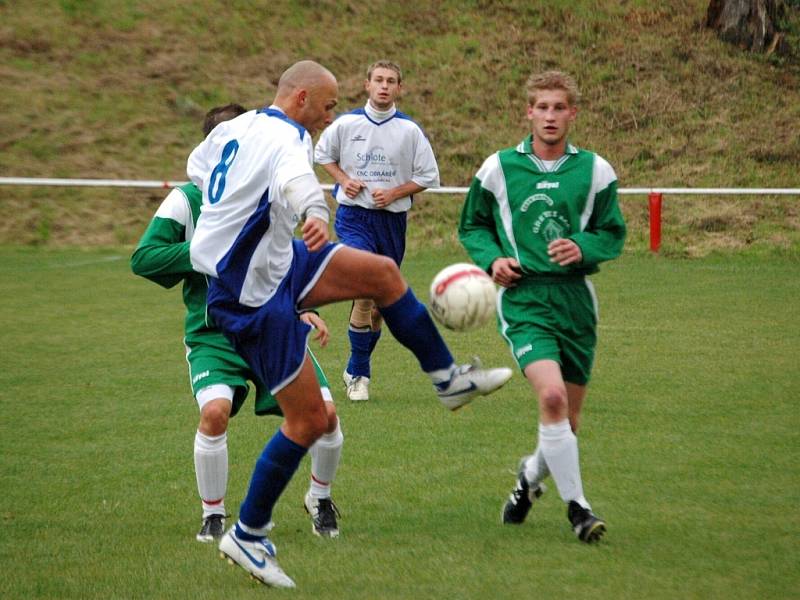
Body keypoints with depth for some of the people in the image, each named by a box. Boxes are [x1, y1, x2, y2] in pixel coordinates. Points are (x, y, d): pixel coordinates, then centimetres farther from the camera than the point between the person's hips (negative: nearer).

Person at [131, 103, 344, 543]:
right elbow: (143, 258, -9)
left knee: (325, 412, -12)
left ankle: (320, 498, 20)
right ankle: (213, 513, -5)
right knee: (215, 411, -30)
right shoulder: (188, 200, -3)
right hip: (214, 335, -3)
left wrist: (303, 309, 3)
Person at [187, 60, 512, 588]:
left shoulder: (234, 127, 5)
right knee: (309, 421, -4)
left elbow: (197, 167, 25)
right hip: (256, 298, -10)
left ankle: (448, 379, 22)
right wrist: (316, 215, -69)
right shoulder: (288, 139, -23)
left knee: (383, 273, 10)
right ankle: (247, 537, 9)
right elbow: (294, 180, -49)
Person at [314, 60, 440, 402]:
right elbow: (322, 154, 15)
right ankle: (359, 374, -10)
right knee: (365, 291, -20)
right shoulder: (346, 123, -2)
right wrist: (343, 179, -3)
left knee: (381, 303, 10)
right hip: (353, 216, -2)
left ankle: (356, 369, 30)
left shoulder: (409, 130, -3)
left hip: (392, 218, 2)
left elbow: (428, 177, 4)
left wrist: (394, 193, -10)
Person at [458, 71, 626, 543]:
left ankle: (532, 474, 41)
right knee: (552, 395, -24)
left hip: (576, 297, 3)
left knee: (568, 419, 9)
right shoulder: (499, 168, 2)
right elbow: (472, 225, 14)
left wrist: (583, 247, -10)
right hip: (523, 296, -3)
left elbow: (613, 234, 11)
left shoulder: (595, 171, 5)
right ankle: (576, 505, -14)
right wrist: (492, 258, -6)